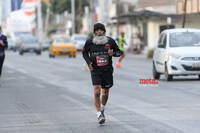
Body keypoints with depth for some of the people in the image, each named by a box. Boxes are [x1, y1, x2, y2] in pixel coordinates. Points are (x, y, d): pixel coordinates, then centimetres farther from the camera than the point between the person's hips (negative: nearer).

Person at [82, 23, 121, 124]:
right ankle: (99, 115, -13)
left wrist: (113, 53, -16)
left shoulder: (110, 41, -4)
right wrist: (88, 62, -5)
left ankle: (102, 110, 40)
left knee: (105, 94, 12)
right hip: (95, 71, -2)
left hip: (107, 71, 2)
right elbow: (84, 52, 12)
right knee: (97, 92, -17)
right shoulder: (90, 42, -6)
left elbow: (119, 52, 7)